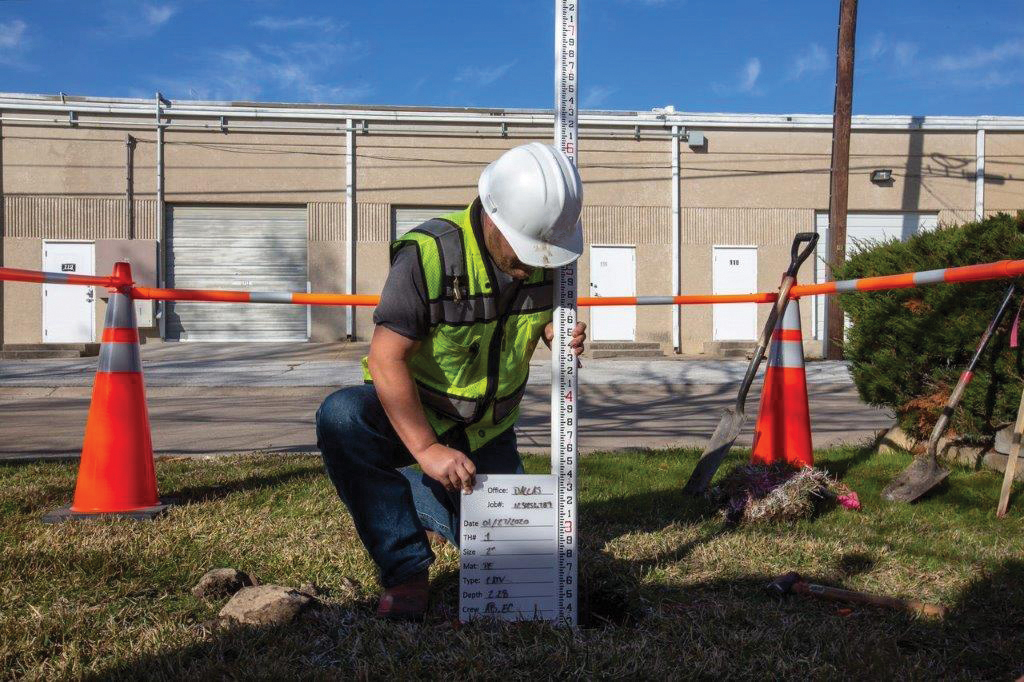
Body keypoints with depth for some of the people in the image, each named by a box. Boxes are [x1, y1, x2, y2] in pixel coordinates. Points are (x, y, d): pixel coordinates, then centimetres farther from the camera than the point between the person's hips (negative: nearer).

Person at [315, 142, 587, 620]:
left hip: (486, 432, 5)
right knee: (341, 417, -37)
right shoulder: (429, 254, -27)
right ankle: (405, 571, -23)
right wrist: (427, 450, -32)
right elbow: (386, 360, -28)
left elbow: (545, 314, 8)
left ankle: (420, 493, 30)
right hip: (410, 416, -4)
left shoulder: (543, 250, -9)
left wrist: (560, 335, -17)